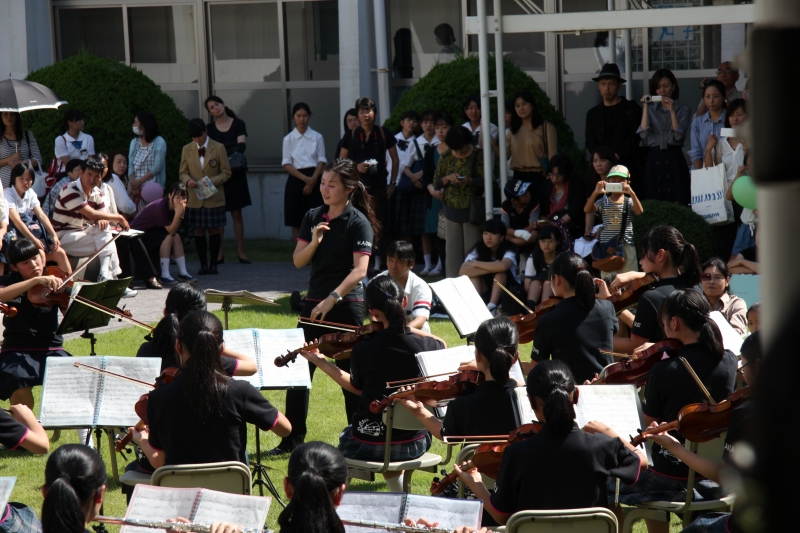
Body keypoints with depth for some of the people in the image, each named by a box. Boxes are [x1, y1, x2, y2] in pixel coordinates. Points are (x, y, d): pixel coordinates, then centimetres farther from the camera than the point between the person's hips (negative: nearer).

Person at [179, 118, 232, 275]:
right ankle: (203, 264, 11)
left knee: (214, 231, 1)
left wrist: (211, 181, -16)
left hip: (214, 198, -2)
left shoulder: (218, 148, 0)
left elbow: (226, 173, 0)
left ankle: (213, 264, 9)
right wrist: (188, 181, -14)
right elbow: (183, 173, 10)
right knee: (199, 231, 4)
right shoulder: (187, 150, 7)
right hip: (194, 199, 2)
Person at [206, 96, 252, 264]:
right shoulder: (210, 129, 7)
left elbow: (241, 146, -7)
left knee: (236, 214, 1)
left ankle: (241, 251, 3)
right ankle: (219, 253, 3)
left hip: (235, 174, -1)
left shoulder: (238, 124, 4)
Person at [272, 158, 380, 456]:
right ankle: (294, 438, 13)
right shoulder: (313, 218, 8)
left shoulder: (358, 223, -10)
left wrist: (333, 298, -28)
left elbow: (360, 269, -18)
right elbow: (298, 261, 5)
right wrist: (314, 241, -14)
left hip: (347, 306, -6)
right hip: (314, 302, 6)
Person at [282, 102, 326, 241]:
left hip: (314, 181, -1)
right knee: (296, 222, 0)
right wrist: (305, 178, -13)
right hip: (296, 180, 1)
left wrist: (312, 181, -12)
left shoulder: (317, 137, 4)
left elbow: (321, 161, 1)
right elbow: (287, 165, 0)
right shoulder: (288, 139, 5)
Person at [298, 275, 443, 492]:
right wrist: (408, 327, 10)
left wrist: (321, 362, 14)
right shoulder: (425, 346, -13)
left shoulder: (363, 349, -17)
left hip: (368, 444, -2)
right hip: (415, 445, 3)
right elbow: (441, 344, 13)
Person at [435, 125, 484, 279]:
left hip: (471, 209, -3)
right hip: (451, 208, 3)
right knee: (453, 249, 2)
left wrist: (469, 181, -22)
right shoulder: (445, 157, 9)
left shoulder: (478, 155, -2)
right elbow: (436, 183, 9)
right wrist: (448, 178, -10)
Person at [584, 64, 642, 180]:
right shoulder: (593, 113, 18)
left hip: (626, 167, -2)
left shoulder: (632, 109, 8)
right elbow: (590, 142, 9)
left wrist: (616, 156, -14)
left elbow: (634, 138, -2)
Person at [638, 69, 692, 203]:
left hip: (674, 160, -2)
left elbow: (679, 135, -6)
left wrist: (672, 111, -11)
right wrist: (646, 108, -3)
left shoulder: (683, 109, 8)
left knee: (676, 204, -9)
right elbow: (644, 134, -2)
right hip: (654, 160, 2)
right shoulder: (651, 109, 14)